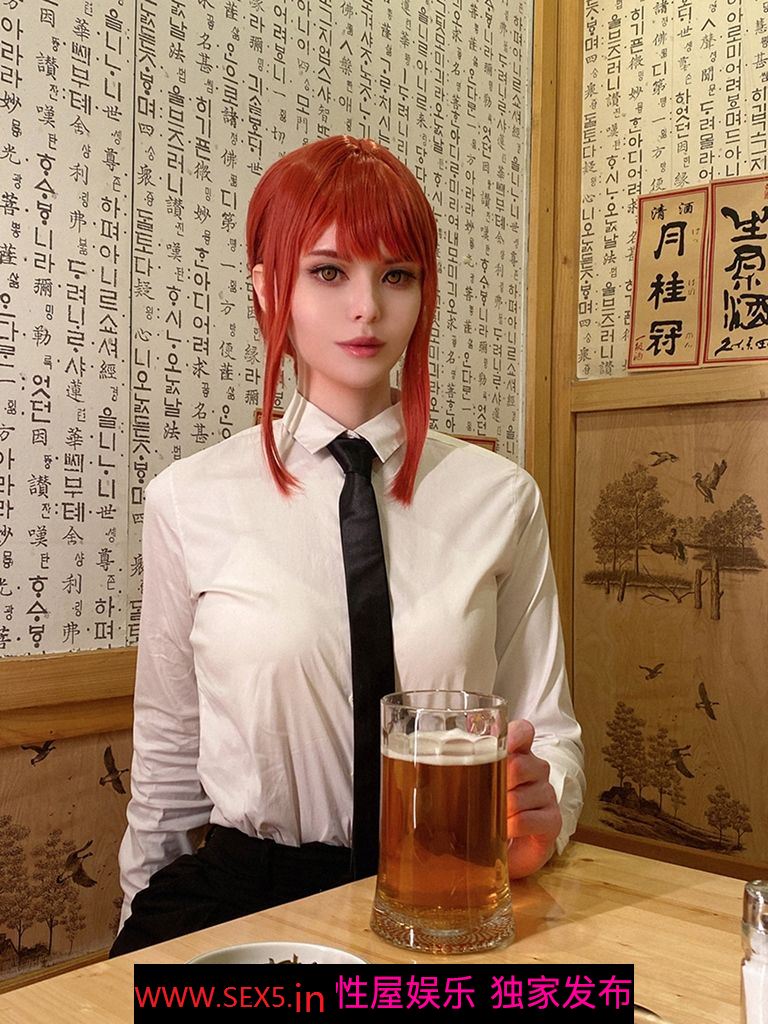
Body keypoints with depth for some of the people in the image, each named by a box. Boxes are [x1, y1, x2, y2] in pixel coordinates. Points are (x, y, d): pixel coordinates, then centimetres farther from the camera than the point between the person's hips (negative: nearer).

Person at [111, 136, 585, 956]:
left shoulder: (499, 498, -1)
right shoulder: (190, 500, -2)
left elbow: (548, 729, 5)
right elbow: (168, 748, 8)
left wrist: (539, 813, -15)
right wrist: (145, 919, 13)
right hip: (243, 892, -1)